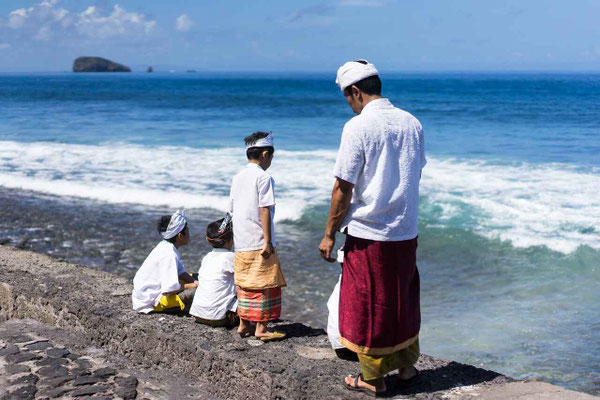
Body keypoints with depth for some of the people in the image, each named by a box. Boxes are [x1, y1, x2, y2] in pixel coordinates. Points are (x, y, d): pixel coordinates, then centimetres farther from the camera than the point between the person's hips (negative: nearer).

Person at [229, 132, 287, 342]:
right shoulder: (263, 177, -10)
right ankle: (261, 327, 2)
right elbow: (264, 210, -15)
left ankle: (244, 324, 19)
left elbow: (232, 210, 15)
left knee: (245, 284, 14)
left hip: (241, 243, 8)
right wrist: (268, 240, -16)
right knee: (264, 284, -1)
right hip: (259, 242, -7)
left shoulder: (237, 178, 13)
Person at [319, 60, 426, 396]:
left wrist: (329, 234, -5)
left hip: (368, 234, -6)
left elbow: (343, 188, -14)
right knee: (404, 300, 20)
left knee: (368, 305, 7)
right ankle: (406, 365, 32)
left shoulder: (358, 127, -14)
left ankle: (373, 378, 18)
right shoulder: (412, 123, 4)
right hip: (406, 230, 6)